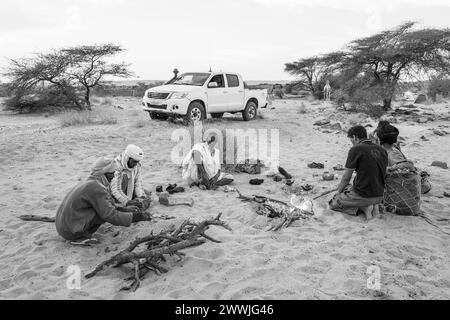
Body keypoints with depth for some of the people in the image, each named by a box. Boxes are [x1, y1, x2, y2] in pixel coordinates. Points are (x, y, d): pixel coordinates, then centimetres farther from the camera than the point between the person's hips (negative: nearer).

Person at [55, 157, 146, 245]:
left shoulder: (89, 183, 13)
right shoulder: (96, 188, -17)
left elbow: (107, 207, 19)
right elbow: (109, 215, -19)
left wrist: (125, 209, 13)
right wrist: (131, 217, -9)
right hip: (70, 231, -9)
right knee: (106, 211, -12)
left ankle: (82, 234, 6)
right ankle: (81, 237, -8)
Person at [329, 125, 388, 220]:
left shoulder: (356, 149, -13)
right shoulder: (382, 150, 7)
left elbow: (346, 178, -8)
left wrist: (339, 192, 10)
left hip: (362, 195, -7)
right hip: (379, 196, 7)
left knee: (333, 203, 14)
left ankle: (363, 208, -5)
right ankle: (373, 205, 7)